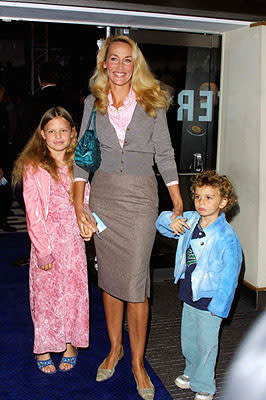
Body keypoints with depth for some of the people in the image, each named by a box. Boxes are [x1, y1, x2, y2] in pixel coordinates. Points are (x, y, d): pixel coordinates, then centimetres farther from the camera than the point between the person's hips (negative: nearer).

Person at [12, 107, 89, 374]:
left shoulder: (77, 165, 6)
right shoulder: (33, 167, -6)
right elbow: (33, 213, -9)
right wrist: (44, 249, -12)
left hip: (74, 239, 3)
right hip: (46, 239, -3)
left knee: (74, 291, 9)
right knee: (45, 294, 6)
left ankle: (70, 345, 27)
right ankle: (43, 350, 24)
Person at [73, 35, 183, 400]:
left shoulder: (152, 103, 2)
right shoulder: (93, 103, 6)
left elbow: (165, 154, 3)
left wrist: (178, 205, 1)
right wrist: (78, 207, -2)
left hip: (141, 195, -2)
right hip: (103, 194, 3)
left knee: (135, 281, -3)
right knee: (108, 276, 11)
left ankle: (138, 361, 15)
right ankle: (114, 348, 31)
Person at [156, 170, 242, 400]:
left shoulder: (226, 236, -20)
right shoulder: (189, 221, -3)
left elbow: (229, 275, -17)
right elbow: (162, 221, 12)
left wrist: (218, 306, -16)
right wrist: (171, 221, -12)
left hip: (209, 300, -6)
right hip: (189, 295, 6)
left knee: (207, 343, 8)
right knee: (188, 339, 22)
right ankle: (192, 372, 45)